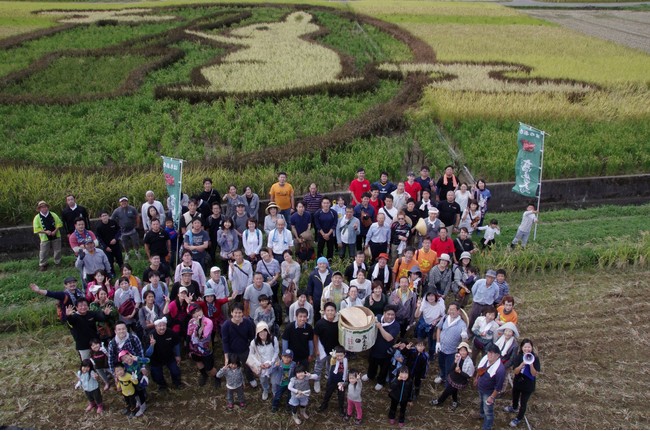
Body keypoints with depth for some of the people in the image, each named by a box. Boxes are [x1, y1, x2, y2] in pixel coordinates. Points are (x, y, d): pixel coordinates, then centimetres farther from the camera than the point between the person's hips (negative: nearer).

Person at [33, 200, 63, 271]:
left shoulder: (53, 215, 0)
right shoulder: (37, 218, -6)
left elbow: (59, 223, 1)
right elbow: (37, 229, -8)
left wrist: (55, 231, -14)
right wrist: (45, 232, -21)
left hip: (56, 236, 2)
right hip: (45, 238, -2)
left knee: (57, 250, 12)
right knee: (43, 252, 2)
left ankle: (58, 262, 30)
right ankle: (42, 265, 16)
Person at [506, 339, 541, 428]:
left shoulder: (535, 358, -21)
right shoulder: (519, 357, -15)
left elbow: (534, 374, -21)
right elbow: (515, 371, -21)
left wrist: (531, 364, -36)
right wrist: (523, 363, -36)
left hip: (528, 385, -3)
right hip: (517, 382, 3)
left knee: (523, 402, 9)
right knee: (515, 396, 27)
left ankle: (519, 418, 33)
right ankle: (514, 408, 59)